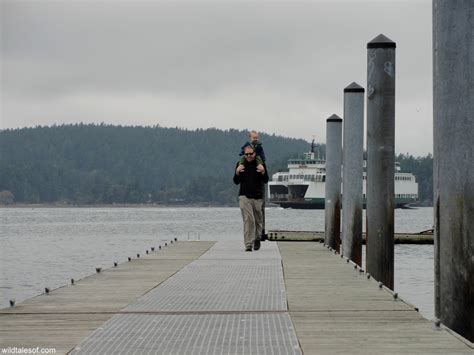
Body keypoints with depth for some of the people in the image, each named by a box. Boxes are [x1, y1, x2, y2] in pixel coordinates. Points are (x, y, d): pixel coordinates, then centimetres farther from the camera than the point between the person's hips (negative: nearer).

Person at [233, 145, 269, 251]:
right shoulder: (240, 164, 5)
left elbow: (266, 181, 1)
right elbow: (236, 182, 4)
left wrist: (263, 172, -17)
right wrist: (237, 172, -14)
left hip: (258, 197, 1)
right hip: (245, 196, -1)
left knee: (258, 220, 10)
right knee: (248, 220, -11)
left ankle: (257, 239, 34)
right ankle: (248, 244, -12)